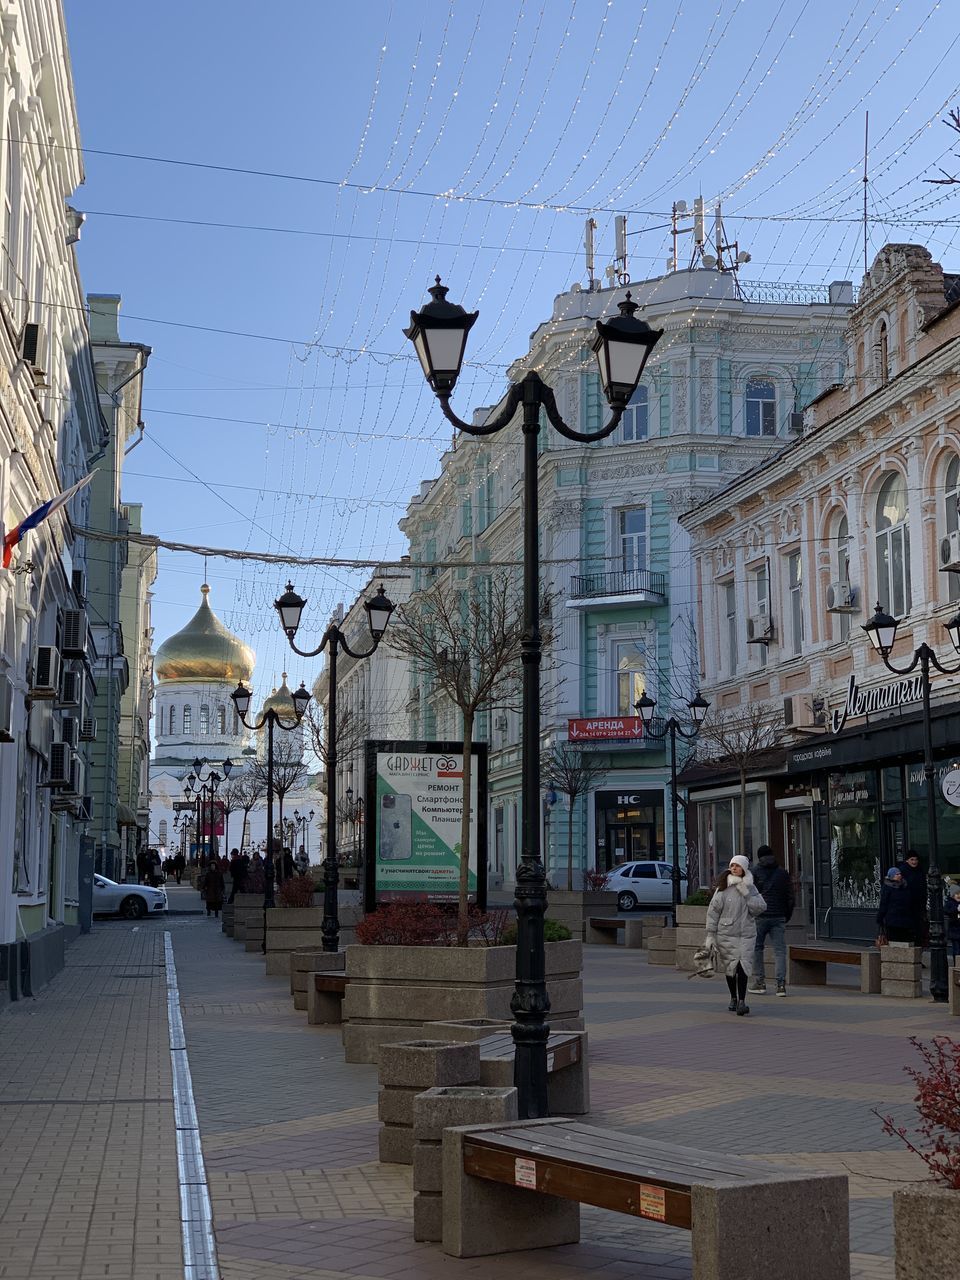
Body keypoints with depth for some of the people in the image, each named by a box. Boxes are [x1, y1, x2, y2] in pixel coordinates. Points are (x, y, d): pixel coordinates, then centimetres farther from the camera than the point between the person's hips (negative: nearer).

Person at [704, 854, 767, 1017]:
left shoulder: (750, 888, 7)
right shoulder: (723, 888, 0)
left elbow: (761, 907, -2)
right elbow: (713, 911, 0)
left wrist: (747, 894, -12)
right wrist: (710, 935, -4)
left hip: (746, 934, 0)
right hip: (726, 933, 0)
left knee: (742, 966, -13)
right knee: (730, 967, 7)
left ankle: (742, 1001, -15)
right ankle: (733, 998, 26)